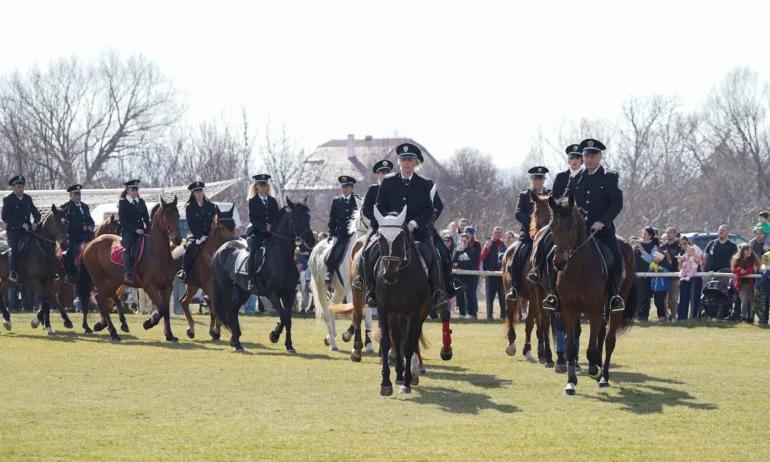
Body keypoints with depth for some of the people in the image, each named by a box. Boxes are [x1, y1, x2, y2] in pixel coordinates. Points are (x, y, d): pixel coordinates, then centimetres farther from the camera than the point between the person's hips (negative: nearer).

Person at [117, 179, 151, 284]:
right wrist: (135, 229, -16)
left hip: (141, 231, 6)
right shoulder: (123, 203, 2)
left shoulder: (141, 202, 17)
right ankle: (127, 272, -42)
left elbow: (146, 218, 17)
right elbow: (123, 220, -7)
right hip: (128, 231, -6)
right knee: (128, 247, -29)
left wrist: (147, 229, -1)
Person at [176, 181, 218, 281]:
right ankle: (184, 272, -33)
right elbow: (191, 225, -4)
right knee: (191, 247, -35)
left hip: (210, 235, 4)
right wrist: (200, 236, -16)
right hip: (195, 236, -4)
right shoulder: (190, 207, 4)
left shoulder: (211, 206, 13)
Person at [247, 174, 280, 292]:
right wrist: (264, 226, -22)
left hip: (271, 233, 4)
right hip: (257, 233, -4)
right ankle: (252, 281, -28)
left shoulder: (273, 201, 15)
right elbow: (252, 219, -7)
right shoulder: (253, 201, 3)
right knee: (253, 252, -27)